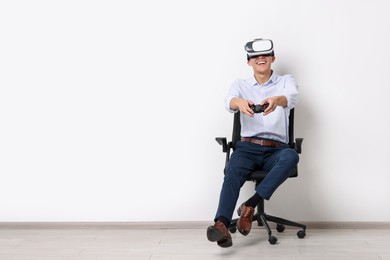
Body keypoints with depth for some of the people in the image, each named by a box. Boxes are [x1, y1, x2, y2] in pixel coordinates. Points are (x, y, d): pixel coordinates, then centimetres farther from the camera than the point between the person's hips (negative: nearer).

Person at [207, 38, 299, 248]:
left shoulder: (286, 81, 13)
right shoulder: (240, 85, 14)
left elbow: (292, 98, -12)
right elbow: (229, 102, -9)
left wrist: (277, 100, -38)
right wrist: (239, 102, -36)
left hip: (276, 150, 0)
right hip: (247, 147, 0)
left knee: (290, 156, -35)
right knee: (232, 172, -32)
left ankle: (250, 206, -31)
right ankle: (222, 224, -50)